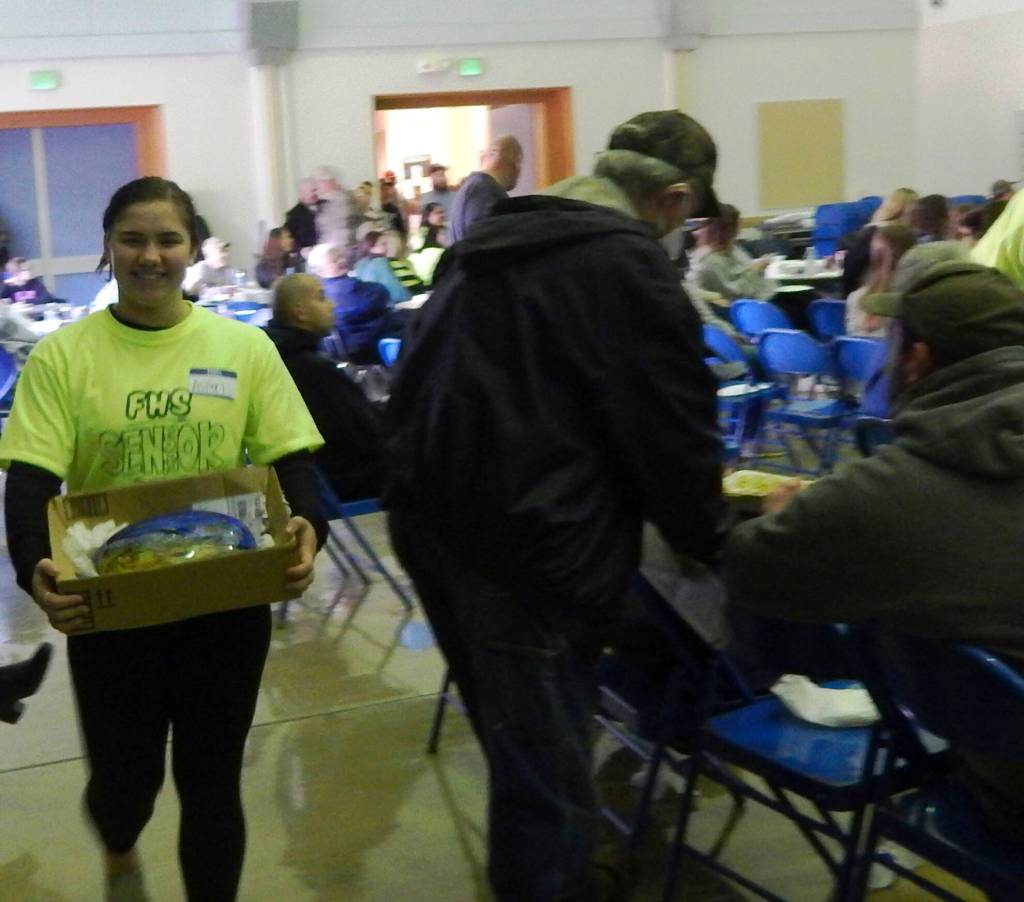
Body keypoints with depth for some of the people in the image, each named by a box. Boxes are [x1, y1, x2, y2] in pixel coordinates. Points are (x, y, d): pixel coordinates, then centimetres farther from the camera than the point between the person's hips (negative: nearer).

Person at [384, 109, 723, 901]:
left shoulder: (494, 239, 15)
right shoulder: (627, 264, -12)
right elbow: (674, 429, -10)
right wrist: (709, 538, 7)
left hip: (433, 521, 10)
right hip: (527, 546, -10)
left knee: (518, 742, 26)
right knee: (549, 770, 4)